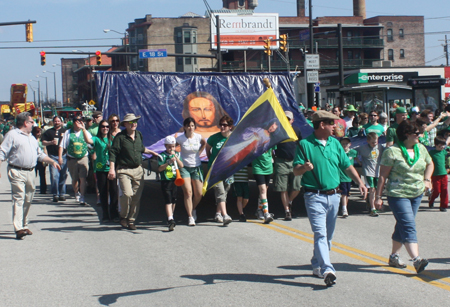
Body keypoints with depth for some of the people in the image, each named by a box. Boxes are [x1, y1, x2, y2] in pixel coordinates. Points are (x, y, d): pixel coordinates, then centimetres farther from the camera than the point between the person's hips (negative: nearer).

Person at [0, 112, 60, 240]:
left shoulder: (32, 138, 23)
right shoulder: (12, 135, -1)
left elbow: (40, 154, 29)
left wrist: (52, 162, 18)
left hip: (31, 172, 7)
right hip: (17, 172, -7)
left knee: (28, 200, 9)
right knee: (18, 199, -13)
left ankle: (24, 226, 20)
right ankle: (18, 229, -19)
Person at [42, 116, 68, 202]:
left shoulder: (65, 131, 14)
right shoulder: (48, 132, 13)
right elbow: (43, 142, 8)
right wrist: (51, 142, -10)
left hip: (63, 156, 1)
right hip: (53, 156, -1)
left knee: (63, 175, 2)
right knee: (54, 175, -9)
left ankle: (62, 194, 10)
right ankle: (55, 194, -5)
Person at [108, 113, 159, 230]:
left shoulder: (139, 135, 12)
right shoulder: (120, 137, -6)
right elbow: (113, 153, -8)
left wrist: (151, 152, 35)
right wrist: (112, 169, -16)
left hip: (138, 170, 5)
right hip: (124, 170, -5)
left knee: (137, 197, 3)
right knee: (127, 194, -20)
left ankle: (131, 221, 15)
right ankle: (123, 217, 4)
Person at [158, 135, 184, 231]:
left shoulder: (177, 154, 10)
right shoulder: (162, 155, -4)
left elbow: (181, 165, 1)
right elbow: (159, 168, -12)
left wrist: (175, 157, -11)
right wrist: (168, 163, -24)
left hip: (175, 180, 5)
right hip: (166, 181, -5)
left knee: (174, 200, 14)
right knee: (168, 201, -13)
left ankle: (170, 218, 30)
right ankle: (170, 220, -21)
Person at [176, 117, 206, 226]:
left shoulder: (198, 137, -1)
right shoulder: (180, 138, -9)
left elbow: (204, 143, 20)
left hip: (196, 167, 3)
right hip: (184, 167, -3)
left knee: (199, 194, 1)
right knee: (188, 192, -13)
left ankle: (193, 210, 31)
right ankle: (190, 217, -7)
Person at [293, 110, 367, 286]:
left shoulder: (335, 143, 11)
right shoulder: (305, 144, -5)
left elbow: (347, 166, 15)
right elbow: (296, 171, -6)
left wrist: (360, 183, 3)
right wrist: (304, 167, -28)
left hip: (334, 195, 6)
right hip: (314, 196, -6)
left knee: (328, 235, 13)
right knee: (320, 233, -15)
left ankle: (317, 264, 29)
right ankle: (327, 270, -24)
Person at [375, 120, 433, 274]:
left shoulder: (421, 149, 7)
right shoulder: (392, 151, -12)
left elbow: (430, 164, 26)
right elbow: (383, 175, -10)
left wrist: (427, 179, 10)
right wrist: (378, 196, -12)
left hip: (417, 194, 7)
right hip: (398, 195, -7)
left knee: (403, 226, 14)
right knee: (408, 226, -15)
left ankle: (394, 256, 26)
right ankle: (416, 260, -23)